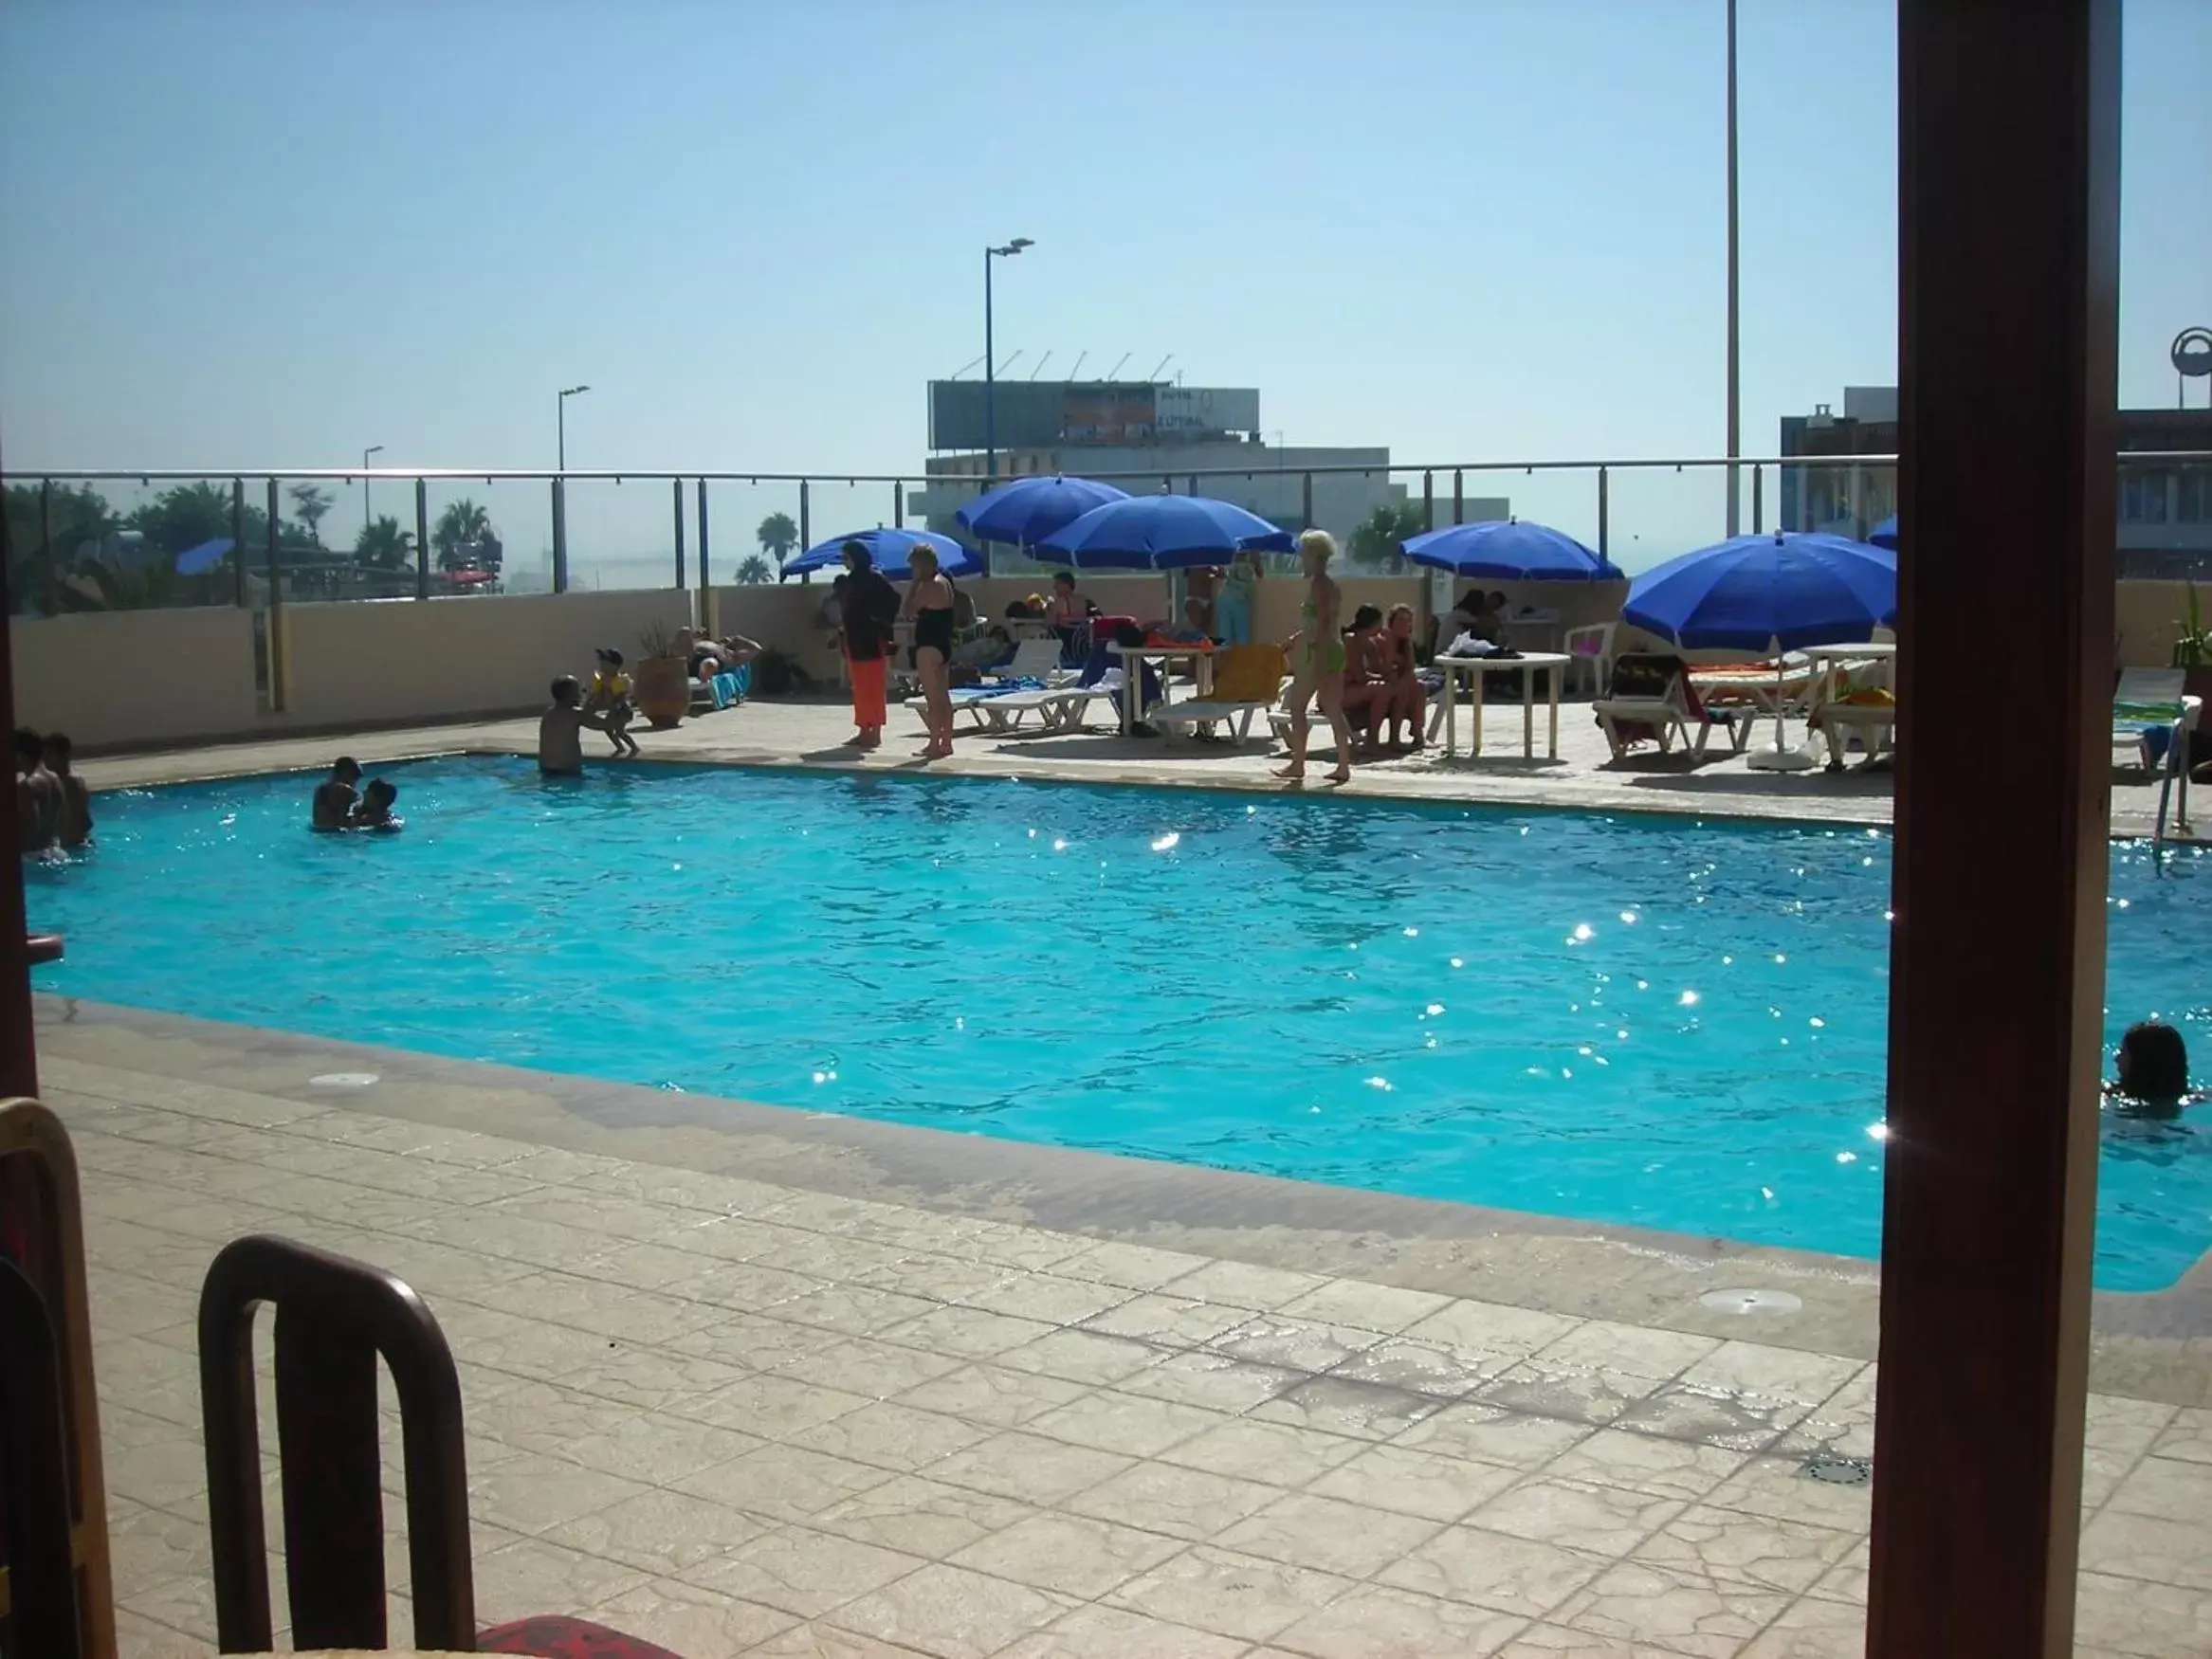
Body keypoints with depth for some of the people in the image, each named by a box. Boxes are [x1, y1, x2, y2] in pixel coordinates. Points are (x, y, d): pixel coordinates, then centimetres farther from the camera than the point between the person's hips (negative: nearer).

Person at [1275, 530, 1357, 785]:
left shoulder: (1316, 583, -12)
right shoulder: (1332, 584, 15)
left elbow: (1320, 622, -20)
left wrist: (1308, 646, -23)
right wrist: (1297, 638, 31)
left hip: (1319, 650, -9)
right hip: (1336, 649, 9)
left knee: (1297, 707, 1)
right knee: (1334, 711, 6)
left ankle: (1298, 764, 3)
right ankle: (1343, 766, 3)